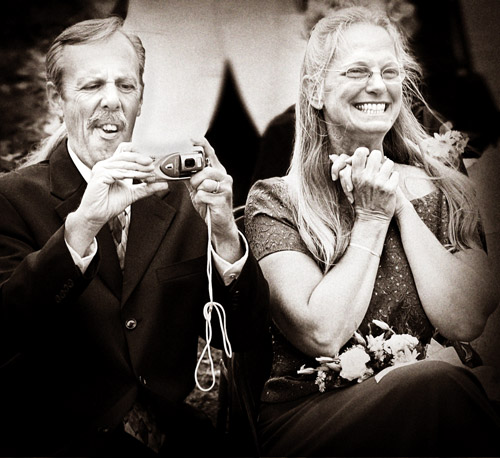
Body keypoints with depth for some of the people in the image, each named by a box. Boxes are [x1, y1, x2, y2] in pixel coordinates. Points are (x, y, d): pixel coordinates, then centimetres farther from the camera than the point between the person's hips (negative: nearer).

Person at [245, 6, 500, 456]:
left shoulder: (443, 190, 10)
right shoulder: (276, 201, 1)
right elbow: (322, 334, -11)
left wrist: (402, 206, -4)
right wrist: (372, 218, -6)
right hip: (308, 417, -3)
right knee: (437, 385, -33)